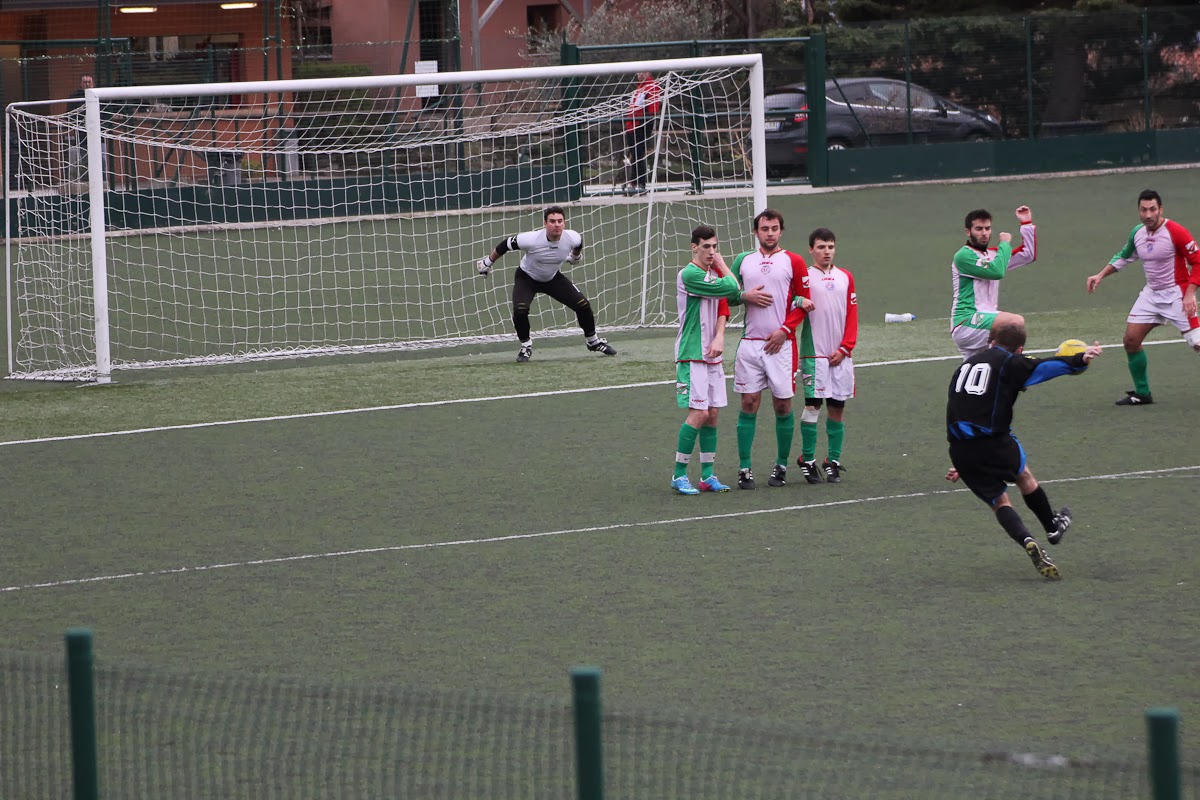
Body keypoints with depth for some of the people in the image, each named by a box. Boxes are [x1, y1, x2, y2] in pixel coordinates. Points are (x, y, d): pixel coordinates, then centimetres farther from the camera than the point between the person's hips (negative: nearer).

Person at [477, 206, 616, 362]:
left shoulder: (572, 238, -25)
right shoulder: (532, 240, -35)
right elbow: (505, 245, -19)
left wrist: (576, 255, 22)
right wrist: (488, 262, -7)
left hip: (553, 278, 3)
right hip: (527, 278, -3)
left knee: (583, 305, -2)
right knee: (520, 309, -28)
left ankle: (593, 342, 24)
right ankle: (526, 346, -1)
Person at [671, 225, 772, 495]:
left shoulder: (715, 273, 15)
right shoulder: (689, 274, -13)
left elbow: (723, 305, 5)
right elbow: (731, 288, -19)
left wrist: (719, 337, -11)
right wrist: (746, 295, 2)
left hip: (712, 355, 8)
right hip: (691, 356, -8)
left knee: (712, 415, 7)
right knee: (698, 413, -11)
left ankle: (708, 475, 12)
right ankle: (679, 475, -4)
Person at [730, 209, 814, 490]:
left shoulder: (793, 262, 3)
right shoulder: (742, 261, 11)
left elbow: (804, 303, 2)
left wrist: (784, 330, -9)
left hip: (781, 343, -2)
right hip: (750, 341, 2)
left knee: (783, 405, 1)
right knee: (749, 403, -2)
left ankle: (781, 466, 12)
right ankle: (744, 469, 0)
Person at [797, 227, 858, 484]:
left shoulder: (845, 277, 11)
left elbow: (852, 316, 9)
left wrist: (845, 348, 1)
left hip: (840, 354, 4)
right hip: (814, 353, -4)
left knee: (837, 407, 4)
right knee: (812, 404, -8)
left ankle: (833, 462, 10)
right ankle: (807, 461, -2)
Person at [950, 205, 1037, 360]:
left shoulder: (993, 254, 21)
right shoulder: (964, 256, -6)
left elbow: (1028, 255, 25)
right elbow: (996, 271, -18)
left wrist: (1026, 224, 18)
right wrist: (1005, 243, -5)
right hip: (966, 322, -9)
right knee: (1016, 321, -29)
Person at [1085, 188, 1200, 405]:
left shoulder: (1175, 232, -17)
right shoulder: (1137, 233, 3)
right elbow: (1123, 257, 22)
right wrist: (1100, 275, 13)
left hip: (1177, 295, -7)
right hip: (1151, 294, 7)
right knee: (1130, 340, 2)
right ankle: (1142, 394, 14)